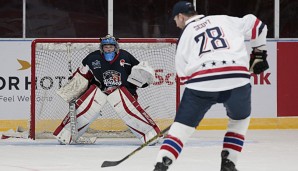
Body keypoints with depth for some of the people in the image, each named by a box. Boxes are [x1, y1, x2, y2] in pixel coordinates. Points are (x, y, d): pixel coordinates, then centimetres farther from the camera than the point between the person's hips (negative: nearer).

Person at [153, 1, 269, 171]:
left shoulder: (185, 36, 21)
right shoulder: (224, 20, 23)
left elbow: (184, 73, 16)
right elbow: (254, 25, 21)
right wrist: (259, 52, 33)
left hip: (202, 81, -1)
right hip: (237, 79, 1)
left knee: (183, 124, 11)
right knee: (240, 119, 28)